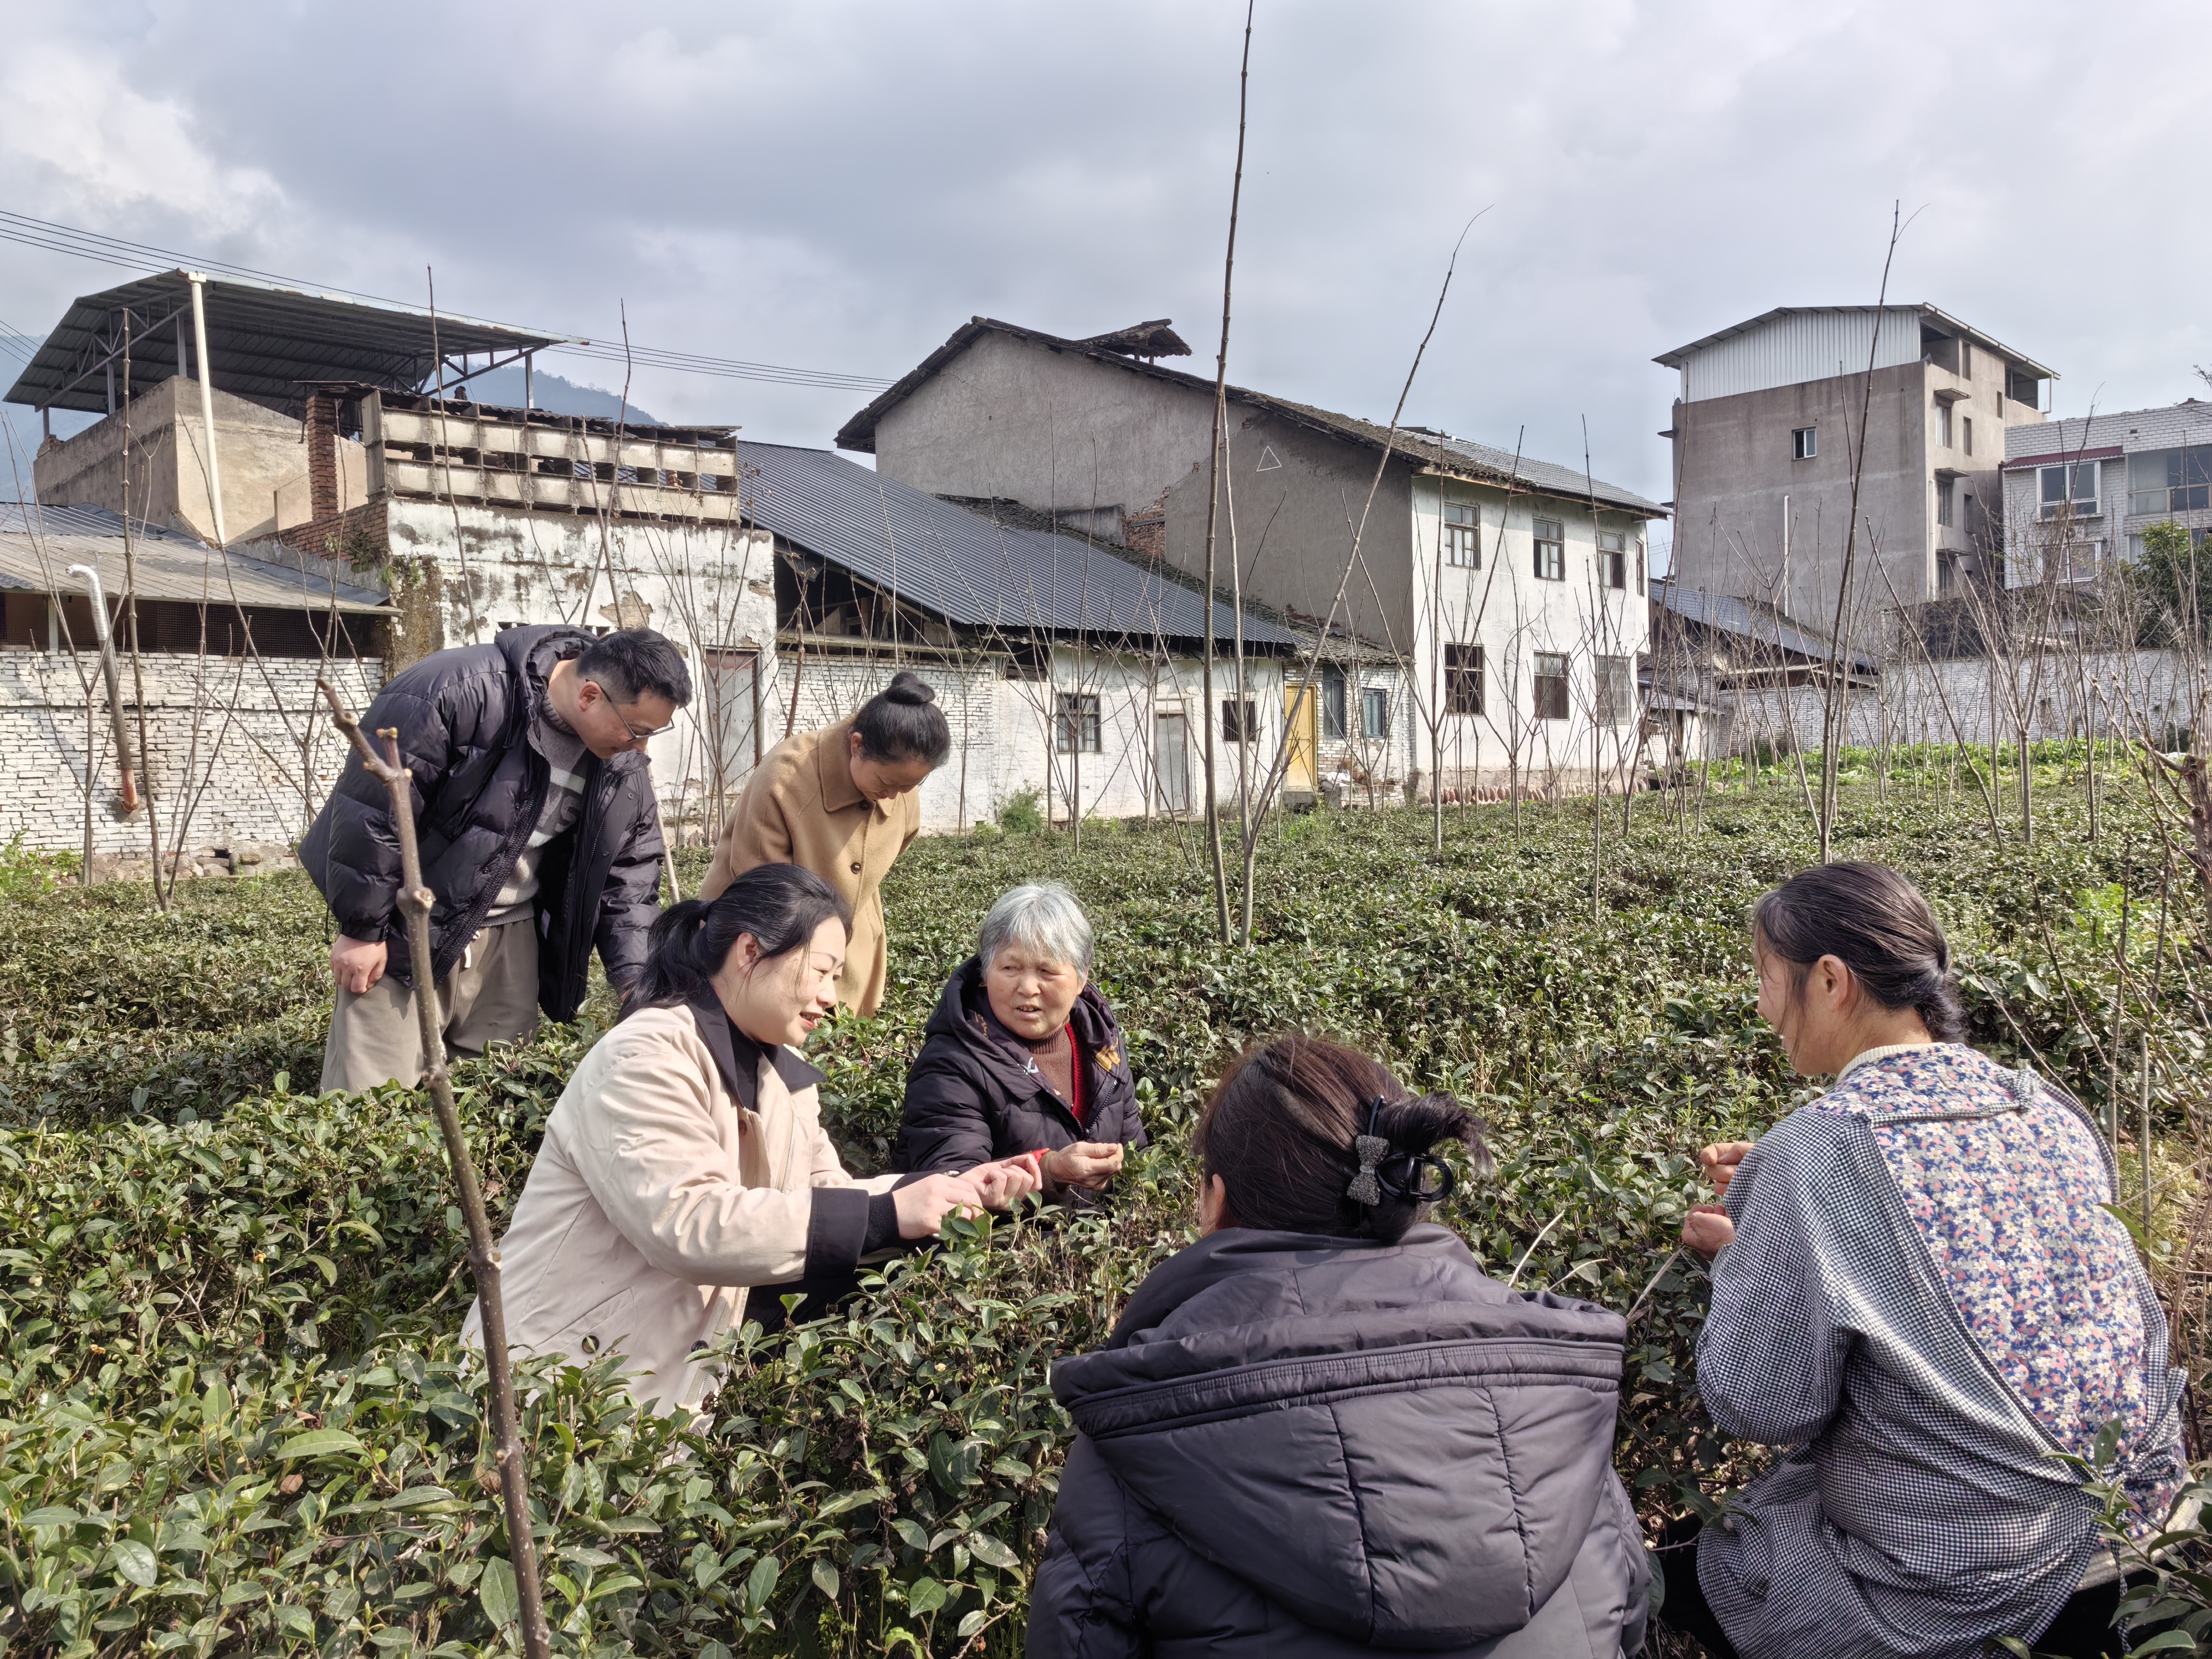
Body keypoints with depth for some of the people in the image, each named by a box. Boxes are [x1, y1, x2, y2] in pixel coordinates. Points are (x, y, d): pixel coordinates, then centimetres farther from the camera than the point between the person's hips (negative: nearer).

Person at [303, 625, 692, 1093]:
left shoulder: (624, 764, -3)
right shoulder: (458, 691, -24)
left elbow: (630, 870, 4)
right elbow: (371, 807, -20)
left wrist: (634, 978, -6)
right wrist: (362, 928, -15)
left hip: (514, 936, 6)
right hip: (410, 930, -5)